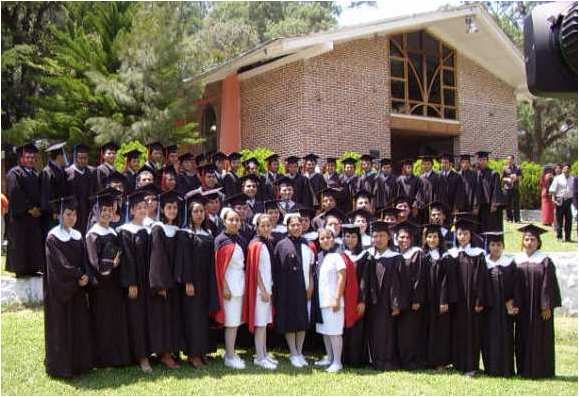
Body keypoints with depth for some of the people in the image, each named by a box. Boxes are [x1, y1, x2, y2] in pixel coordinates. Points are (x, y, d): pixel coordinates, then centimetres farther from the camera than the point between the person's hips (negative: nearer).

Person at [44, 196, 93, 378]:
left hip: (77, 288, 6)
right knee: (61, 327, 0)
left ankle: (79, 363, 17)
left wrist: (84, 277, -11)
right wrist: (79, 277, -18)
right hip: (59, 289, -6)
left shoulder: (78, 236, 9)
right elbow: (60, 264, -16)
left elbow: (83, 261, 7)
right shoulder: (53, 237, -9)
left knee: (80, 325, 8)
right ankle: (61, 366, 9)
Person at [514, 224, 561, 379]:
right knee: (522, 339, 8)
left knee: (540, 339, 2)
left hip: (539, 307, -4)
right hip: (523, 308, 4)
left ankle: (540, 370, 11)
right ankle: (524, 369, 18)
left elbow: (548, 285, -8)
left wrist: (547, 307, -13)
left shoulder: (545, 261, -5)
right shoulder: (517, 260, 6)